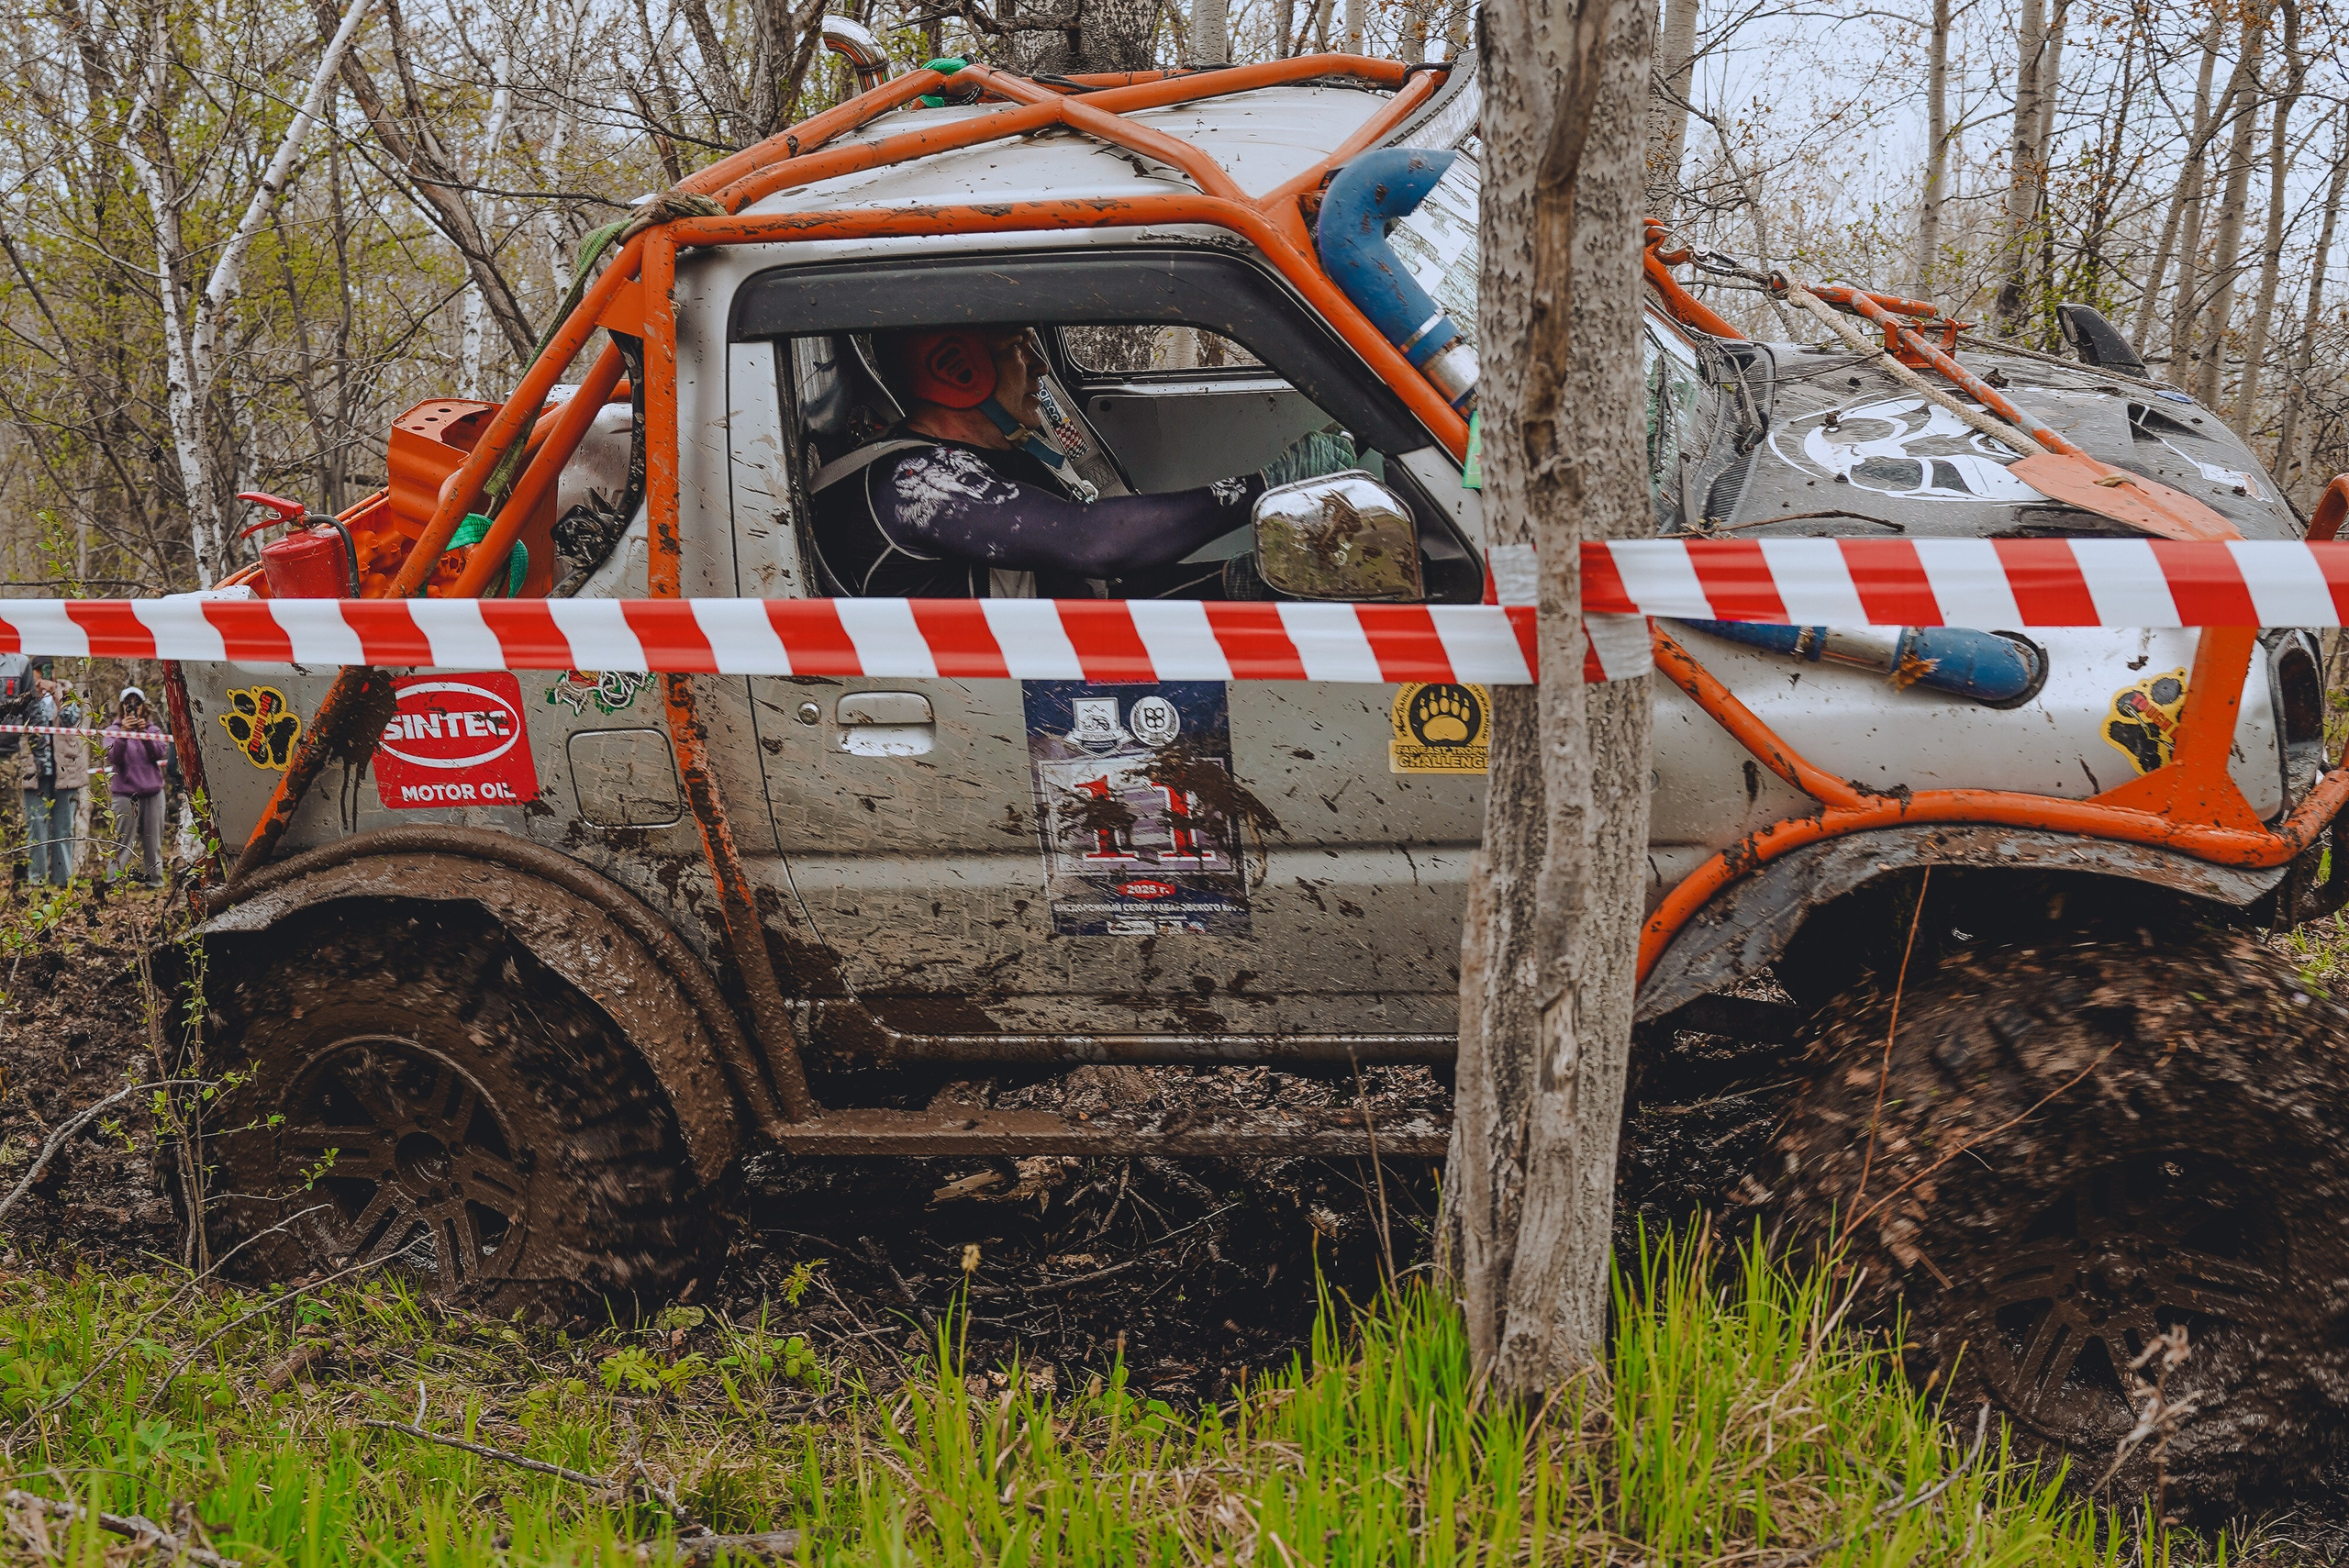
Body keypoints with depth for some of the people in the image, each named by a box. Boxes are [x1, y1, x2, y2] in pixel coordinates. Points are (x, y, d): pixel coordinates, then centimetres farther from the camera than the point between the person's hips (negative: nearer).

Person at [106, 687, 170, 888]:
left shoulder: (152, 729, 11)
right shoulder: (115, 730, 3)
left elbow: (161, 753, -4)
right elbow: (112, 758, -11)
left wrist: (145, 734, -17)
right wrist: (123, 734, -22)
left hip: (153, 792, 3)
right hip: (126, 794, -3)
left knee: (152, 841, 6)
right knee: (122, 841, -7)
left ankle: (153, 878, 13)